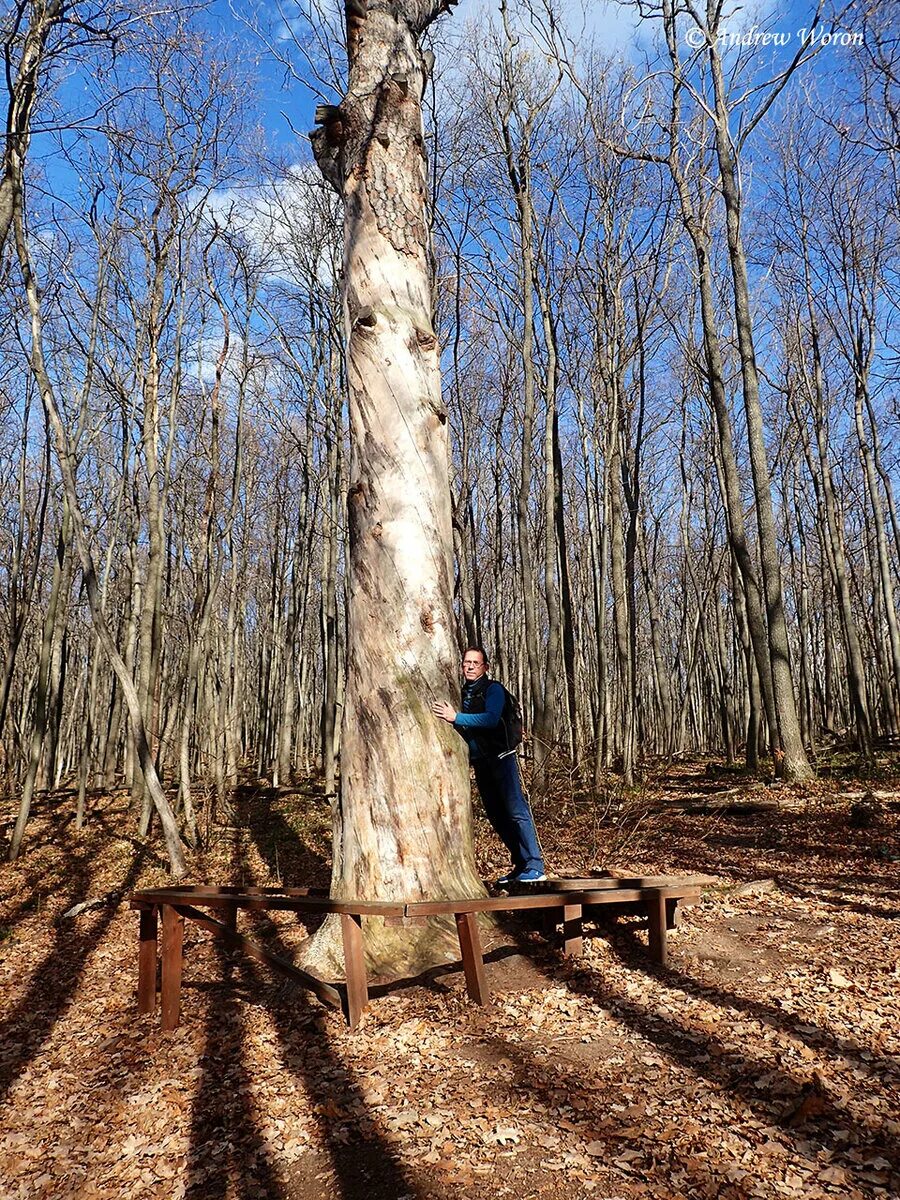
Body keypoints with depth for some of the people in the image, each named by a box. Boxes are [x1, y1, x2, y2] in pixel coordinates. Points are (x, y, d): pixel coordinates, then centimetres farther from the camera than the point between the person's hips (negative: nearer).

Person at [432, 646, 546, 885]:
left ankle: (535, 867, -9)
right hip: (479, 763, 7)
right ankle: (519, 865, 17)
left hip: (500, 757, -7)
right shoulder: (461, 693, 14)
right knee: (497, 817, 9)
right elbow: (460, 730, 17)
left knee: (516, 811, -11)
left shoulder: (493, 689, -6)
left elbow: (491, 719, -24)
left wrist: (456, 717, -29)